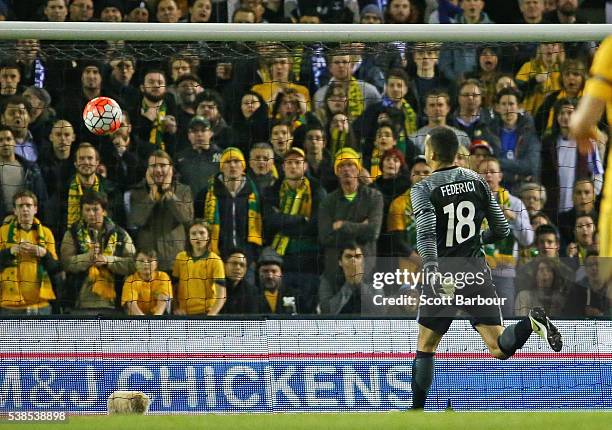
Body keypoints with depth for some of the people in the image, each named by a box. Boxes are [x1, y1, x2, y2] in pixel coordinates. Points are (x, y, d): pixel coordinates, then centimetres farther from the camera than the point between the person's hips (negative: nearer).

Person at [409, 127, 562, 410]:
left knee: (425, 347, 15)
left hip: (441, 276, -3)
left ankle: (417, 410, 18)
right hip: (476, 272, 3)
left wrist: (433, 271, -32)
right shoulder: (477, 181, 8)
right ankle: (532, 322, -31)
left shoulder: (423, 190, -6)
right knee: (500, 348, -3)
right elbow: (501, 231, 11)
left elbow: (426, 233, -22)